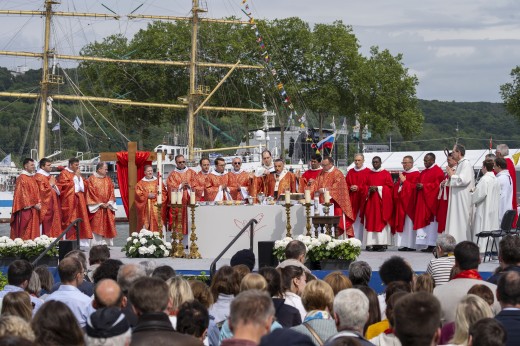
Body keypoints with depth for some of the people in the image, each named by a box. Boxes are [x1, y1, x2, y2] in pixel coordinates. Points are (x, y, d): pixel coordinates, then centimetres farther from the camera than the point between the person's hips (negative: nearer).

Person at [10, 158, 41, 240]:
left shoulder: (33, 178, 15)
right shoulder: (22, 178, -11)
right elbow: (23, 194, -15)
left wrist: (38, 203, 3)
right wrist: (33, 204, -15)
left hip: (34, 210, 9)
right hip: (26, 209, -9)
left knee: (34, 230, 7)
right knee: (26, 232, -7)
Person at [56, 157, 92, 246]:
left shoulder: (78, 174, 20)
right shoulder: (64, 173, -3)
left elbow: (85, 185, 14)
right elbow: (66, 185, -14)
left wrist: (79, 178, 1)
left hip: (79, 199, 7)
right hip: (69, 201, -7)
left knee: (80, 221, 3)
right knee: (70, 222, -10)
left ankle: (80, 241, 4)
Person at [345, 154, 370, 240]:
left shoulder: (368, 172, 1)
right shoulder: (350, 172, 14)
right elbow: (345, 185, 15)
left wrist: (358, 188, -12)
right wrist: (350, 188, -5)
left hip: (362, 200, -3)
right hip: (352, 201, 4)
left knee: (361, 221, -6)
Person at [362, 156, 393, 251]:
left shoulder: (386, 174, 4)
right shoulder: (368, 174, 15)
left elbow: (390, 186, -3)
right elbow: (364, 186, 14)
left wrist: (378, 188, -12)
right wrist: (369, 189, -8)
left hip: (382, 201, -3)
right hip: (370, 201, 3)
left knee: (382, 221, -7)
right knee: (370, 221, -3)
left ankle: (382, 243, -9)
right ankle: (371, 244, -4)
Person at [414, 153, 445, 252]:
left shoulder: (437, 171, -6)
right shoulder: (423, 172, 20)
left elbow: (437, 184, -15)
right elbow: (420, 183, 23)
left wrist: (424, 186, -16)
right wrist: (418, 186, -1)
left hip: (431, 201, -8)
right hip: (422, 200, 8)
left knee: (431, 221, -9)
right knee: (423, 221, 3)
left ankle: (432, 245, -8)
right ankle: (428, 245, 3)